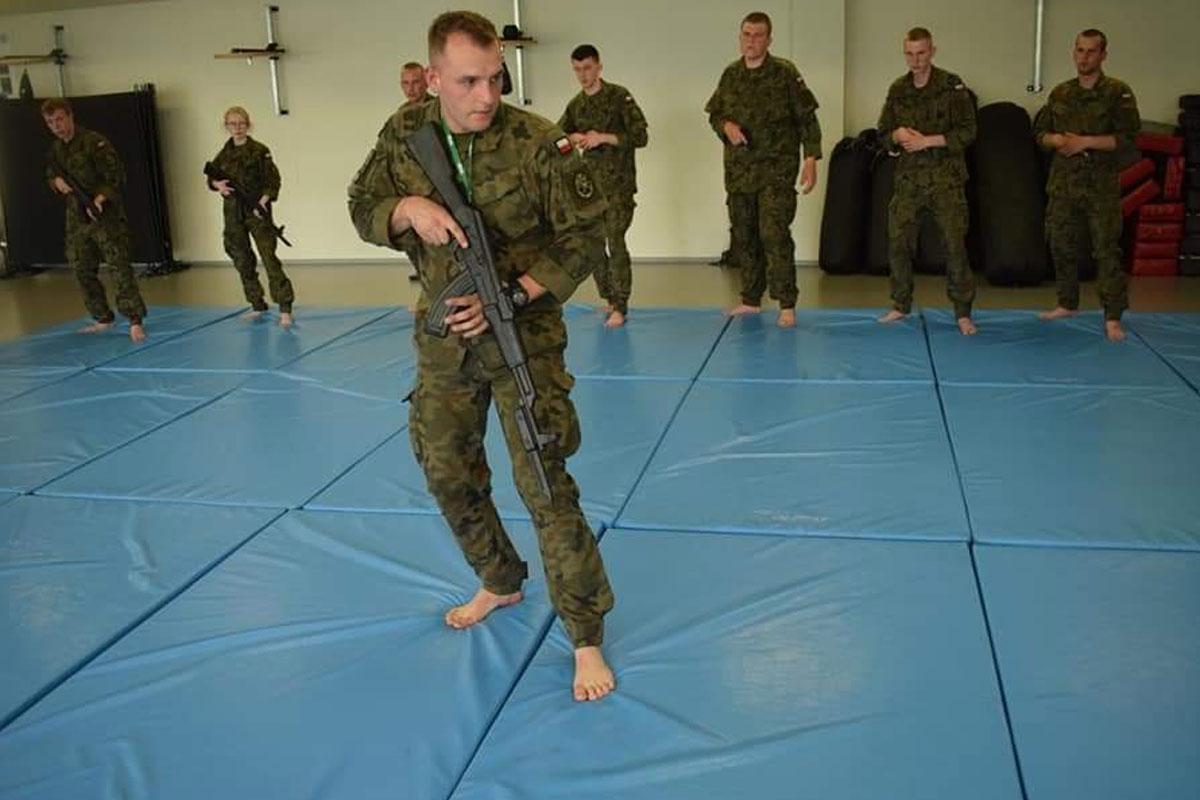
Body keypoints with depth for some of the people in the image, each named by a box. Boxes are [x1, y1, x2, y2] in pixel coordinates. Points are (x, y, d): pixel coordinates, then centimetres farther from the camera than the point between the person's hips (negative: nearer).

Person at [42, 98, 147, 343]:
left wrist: (100, 199, -28)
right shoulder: (55, 150, 10)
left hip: (105, 214, -8)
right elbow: (50, 176, 22)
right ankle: (103, 318, 25)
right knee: (82, 270, 12)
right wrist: (56, 182, -2)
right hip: (76, 216, 8)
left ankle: (135, 321, -9)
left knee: (119, 265, -12)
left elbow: (115, 175, -16)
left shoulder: (94, 142, -12)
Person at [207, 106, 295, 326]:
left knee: (268, 256, -13)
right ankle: (257, 305, 25)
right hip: (233, 211, 6)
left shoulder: (259, 150, -7)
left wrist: (265, 198, -24)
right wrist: (217, 184, -6)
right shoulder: (224, 153, 8)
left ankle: (285, 309, -13)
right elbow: (212, 177, 17)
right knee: (242, 260, 12)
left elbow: (273, 180, -9)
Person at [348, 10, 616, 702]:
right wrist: (409, 208, -18)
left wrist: (509, 296, -22)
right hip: (443, 334, 5)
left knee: (544, 482, -9)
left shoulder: (539, 143, -16)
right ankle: (500, 583, 42)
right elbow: (364, 208, 7)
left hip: (524, 332, -5)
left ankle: (587, 637, 6)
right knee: (447, 473, 16)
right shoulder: (404, 135, -3)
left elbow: (587, 237, -12)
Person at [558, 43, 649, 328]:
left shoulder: (619, 96, -8)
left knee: (615, 240, -13)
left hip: (619, 182, -6)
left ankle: (620, 306, -6)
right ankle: (609, 299, 22)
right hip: (591, 182, 6)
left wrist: (604, 137, -20)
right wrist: (573, 138, -10)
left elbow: (640, 136, -12)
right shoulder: (575, 105, 8)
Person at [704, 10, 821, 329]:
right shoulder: (730, 75, 7)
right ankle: (751, 300, 25)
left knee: (774, 234, -13)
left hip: (776, 169, -5)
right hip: (739, 169, 5)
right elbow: (714, 113, 16)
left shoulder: (785, 73, -6)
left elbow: (807, 119, -4)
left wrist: (810, 160, -10)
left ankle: (787, 305, -6)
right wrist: (726, 126, -7)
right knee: (743, 237, 11)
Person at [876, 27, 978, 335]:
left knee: (955, 244, -7)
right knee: (897, 241, 3)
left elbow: (966, 132, -10)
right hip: (909, 176, 4)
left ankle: (963, 312, 3)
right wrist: (898, 135, -9)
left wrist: (926, 141, -17)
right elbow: (884, 131, 14)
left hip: (946, 176, -4)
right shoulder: (898, 89, 7)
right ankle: (901, 306, 20)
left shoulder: (952, 85, -6)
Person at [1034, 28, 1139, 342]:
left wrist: (1085, 142, -18)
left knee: (1106, 248, -6)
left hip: (1100, 183, -4)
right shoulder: (1060, 93, 9)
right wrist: (1059, 140, -8)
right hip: (1063, 180, 5)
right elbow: (1040, 133, 14)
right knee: (1061, 244, 11)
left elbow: (1127, 137, -11)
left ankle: (1113, 316, 0)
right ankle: (1068, 304, 27)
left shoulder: (1118, 92, -5)